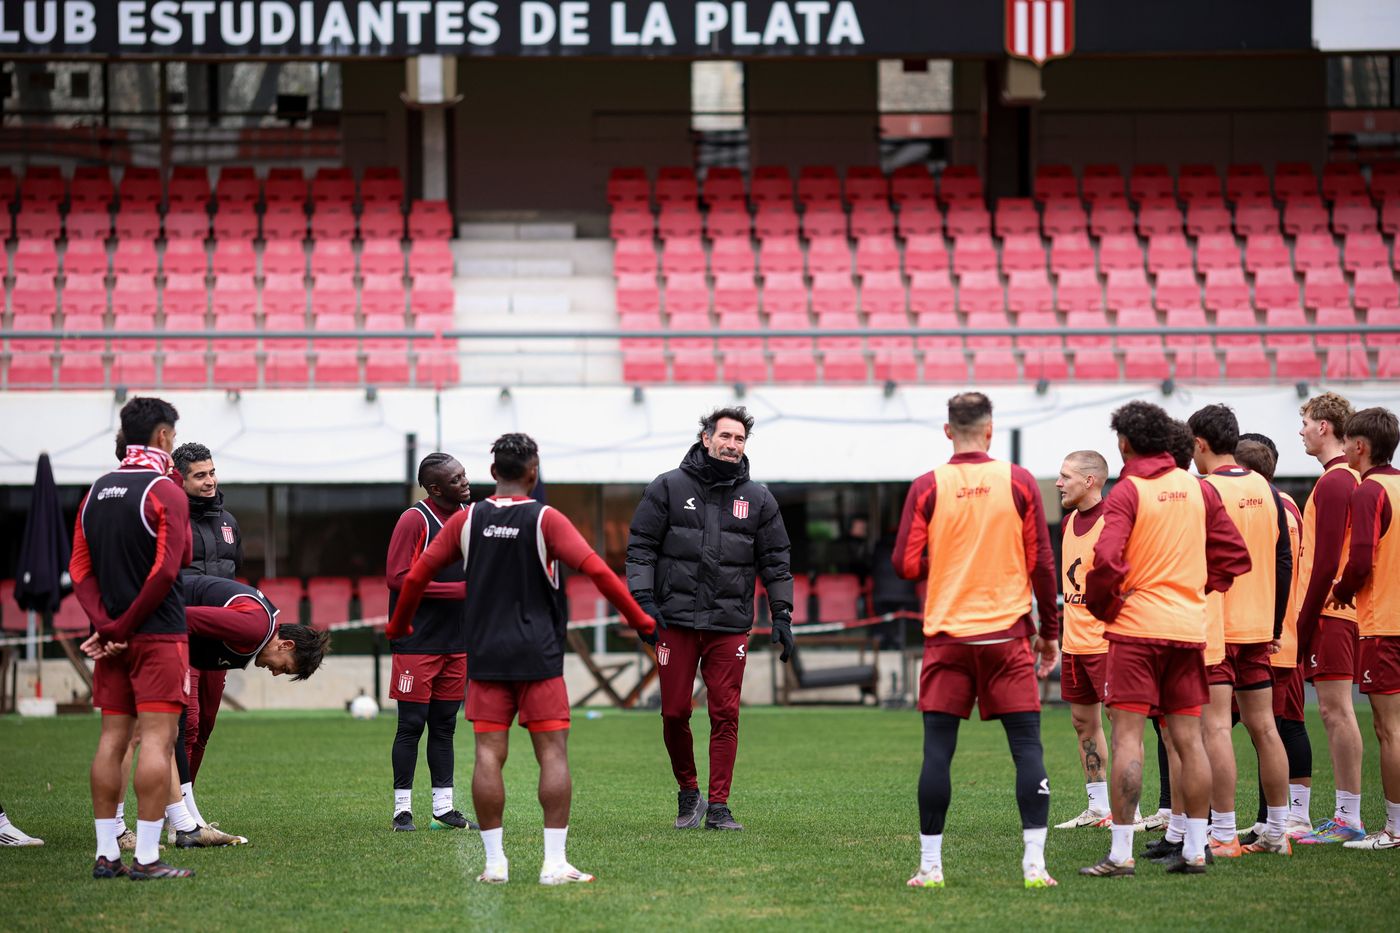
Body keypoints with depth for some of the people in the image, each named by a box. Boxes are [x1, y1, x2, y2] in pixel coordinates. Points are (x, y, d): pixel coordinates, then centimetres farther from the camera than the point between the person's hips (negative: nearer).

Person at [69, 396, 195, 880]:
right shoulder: (164, 492, -10)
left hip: (113, 637, 7)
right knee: (157, 740, -6)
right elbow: (167, 570, -18)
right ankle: (147, 858, -10)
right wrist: (129, 623, -9)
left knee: (112, 739, 9)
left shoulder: (97, 492, 11)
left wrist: (104, 622, -2)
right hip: (158, 635, -7)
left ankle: (106, 854, 10)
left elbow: (80, 568, 7)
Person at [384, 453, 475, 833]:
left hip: (456, 642, 7)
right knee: (411, 724, -4)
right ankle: (402, 810, 1)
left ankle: (444, 808, 14)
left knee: (444, 725, 10)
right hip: (417, 641, -6)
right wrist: (460, 589, -18)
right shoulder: (415, 520, -11)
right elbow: (397, 577, -17)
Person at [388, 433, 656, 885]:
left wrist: (399, 624, 23)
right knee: (553, 753, 0)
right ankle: (555, 862, -6)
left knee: (489, 755, 2)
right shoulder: (545, 519, -5)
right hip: (538, 658, -3)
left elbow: (416, 576, 7)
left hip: (485, 657, 3)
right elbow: (597, 571, -14)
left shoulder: (467, 519, 4)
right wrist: (639, 620, -4)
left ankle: (495, 861, -1)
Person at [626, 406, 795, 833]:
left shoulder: (757, 498, 10)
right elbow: (640, 546, 3)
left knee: (725, 716, -2)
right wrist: (643, 598, -7)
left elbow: (775, 560, 14)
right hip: (676, 621, -1)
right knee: (675, 713, 1)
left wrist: (781, 615, 8)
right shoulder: (669, 488, 4)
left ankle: (718, 805, 3)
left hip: (729, 625, 1)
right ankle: (688, 794, 20)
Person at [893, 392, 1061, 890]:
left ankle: (930, 865, 3)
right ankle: (1034, 863, -5)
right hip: (1007, 634, 0)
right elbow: (1041, 563, 0)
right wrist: (1049, 632, 9)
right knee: (1027, 747, 2)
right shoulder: (1018, 482, -1)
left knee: (938, 750, 3)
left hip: (946, 636, 0)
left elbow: (906, 564, -3)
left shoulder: (927, 488, -2)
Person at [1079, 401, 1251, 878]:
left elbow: (1107, 560, -20)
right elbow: (1235, 554, 13)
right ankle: (1194, 850, 10)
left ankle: (1121, 852, -9)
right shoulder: (1199, 490, 10)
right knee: (1188, 739, 9)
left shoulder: (1127, 492, -8)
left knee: (1127, 737, -5)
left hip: (1136, 626, -6)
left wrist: (1101, 604, -3)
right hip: (1189, 628, 6)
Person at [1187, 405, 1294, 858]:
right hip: (1257, 628, 7)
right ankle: (1277, 832, 15)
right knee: (1263, 725, 12)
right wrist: (1275, 625, 19)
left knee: (1216, 726, -7)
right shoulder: (1265, 490, 10)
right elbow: (1283, 561, 13)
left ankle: (1223, 836, -11)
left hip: (1212, 628, -7)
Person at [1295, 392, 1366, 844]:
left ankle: (1349, 819, -9)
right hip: (1342, 609, 10)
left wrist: (1306, 619, -14)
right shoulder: (1349, 477, 17)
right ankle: (1344, 815, 13)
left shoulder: (1334, 481, -13)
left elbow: (1326, 560, -18)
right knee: (1335, 712, 11)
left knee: (1336, 709, -9)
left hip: (1330, 612, -10)